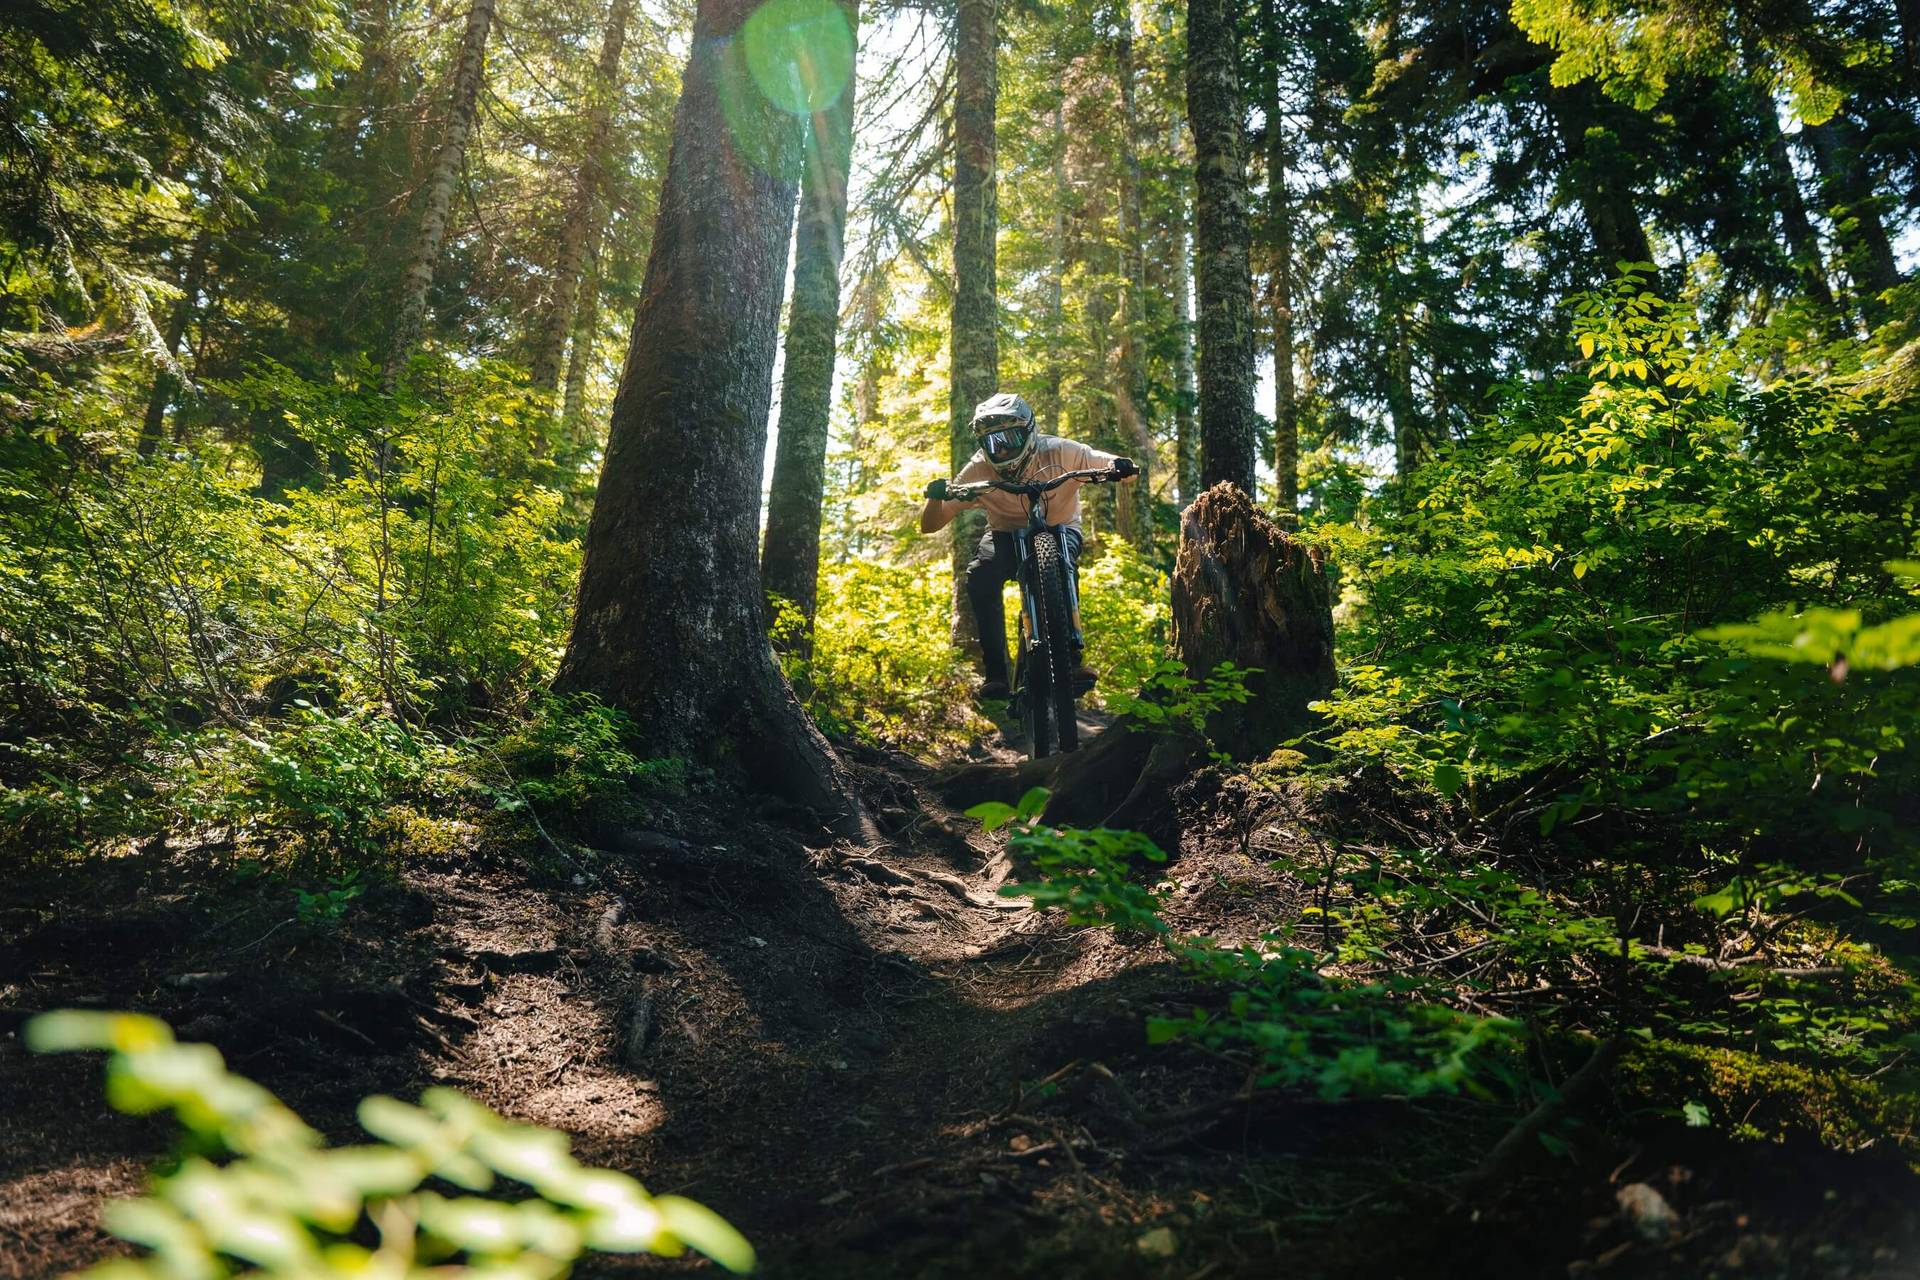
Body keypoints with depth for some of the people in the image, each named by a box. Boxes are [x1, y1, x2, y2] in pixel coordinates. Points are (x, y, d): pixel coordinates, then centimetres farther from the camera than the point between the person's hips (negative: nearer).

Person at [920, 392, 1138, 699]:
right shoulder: (978, 471, -19)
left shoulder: (1059, 452, -23)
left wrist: (1121, 468, -45)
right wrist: (935, 497, -41)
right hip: (1007, 535, 1)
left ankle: (1073, 656, -23)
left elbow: (1128, 471, -20)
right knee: (979, 576, -32)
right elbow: (930, 526, -19)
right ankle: (995, 671, -22)